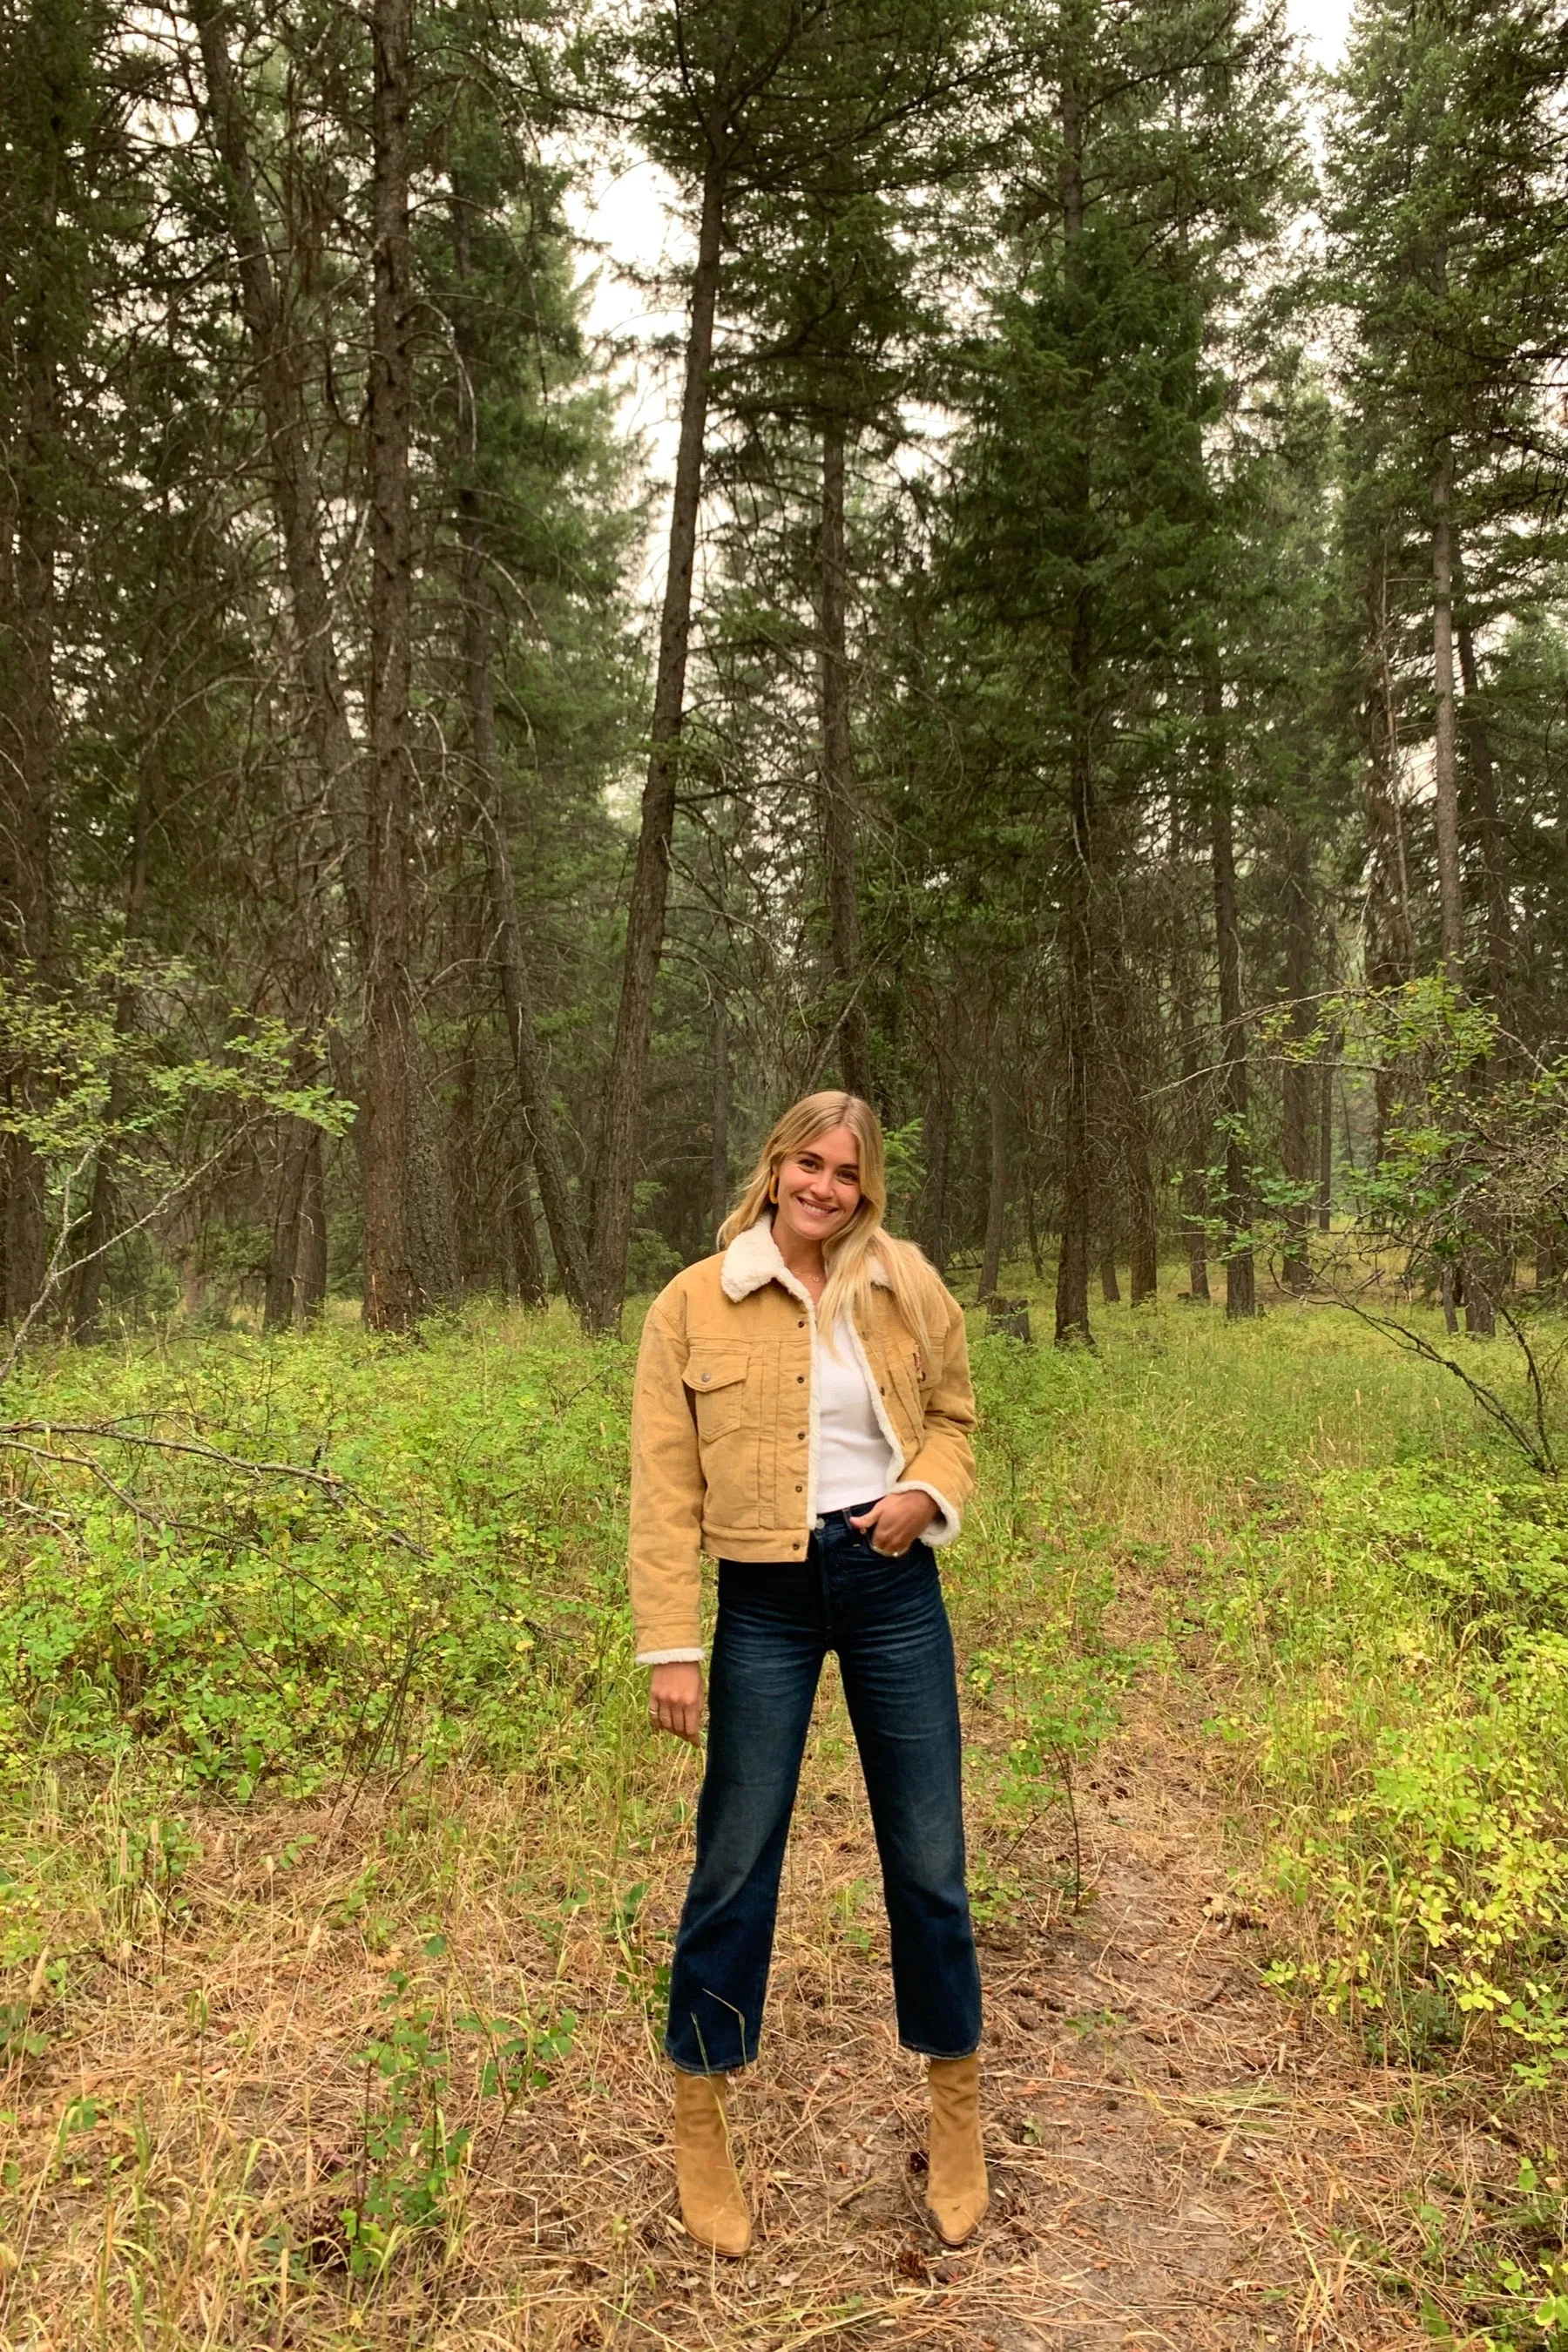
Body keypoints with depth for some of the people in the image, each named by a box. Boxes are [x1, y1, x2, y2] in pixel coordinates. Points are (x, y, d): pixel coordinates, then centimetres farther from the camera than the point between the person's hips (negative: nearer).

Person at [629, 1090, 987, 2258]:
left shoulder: (908, 1290, 0)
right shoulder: (693, 1305, -7)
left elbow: (954, 1413, 13)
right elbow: (665, 1487, -6)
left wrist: (926, 1491, -9)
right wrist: (671, 1647, -9)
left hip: (893, 1588, 2)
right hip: (764, 1601, -2)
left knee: (929, 1857, 11)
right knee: (736, 1860, 9)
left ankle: (958, 2108, 34)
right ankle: (700, 2126, 30)